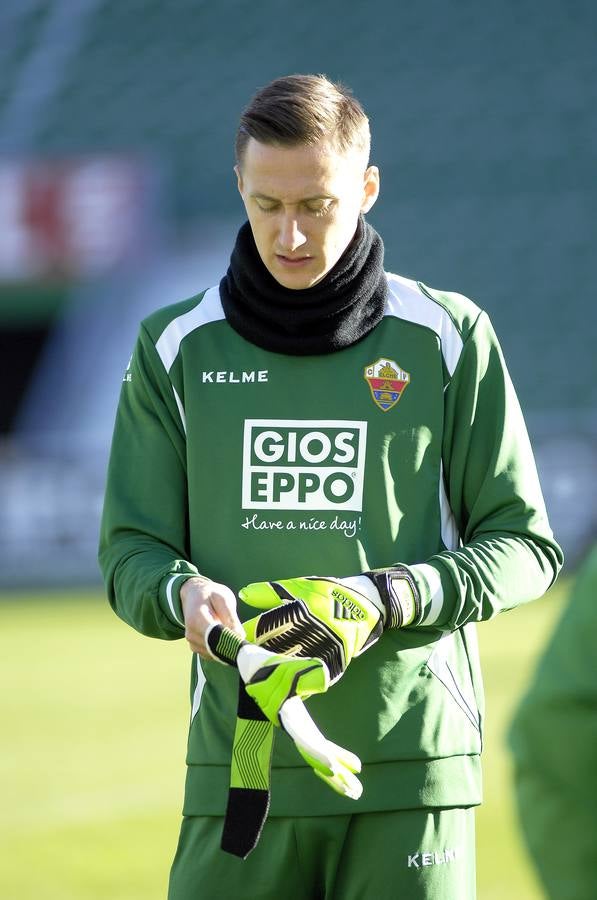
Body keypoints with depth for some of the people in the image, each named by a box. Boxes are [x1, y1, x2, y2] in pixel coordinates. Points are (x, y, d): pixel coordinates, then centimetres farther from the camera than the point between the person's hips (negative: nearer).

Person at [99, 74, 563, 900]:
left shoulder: (449, 339, 4)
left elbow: (525, 544, 5)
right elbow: (131, 549, 10)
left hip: (412, 766, -1)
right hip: (238, 765, 1)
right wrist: (181, 592, -14)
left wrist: (390, 598, -13)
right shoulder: (177, 349, 9)